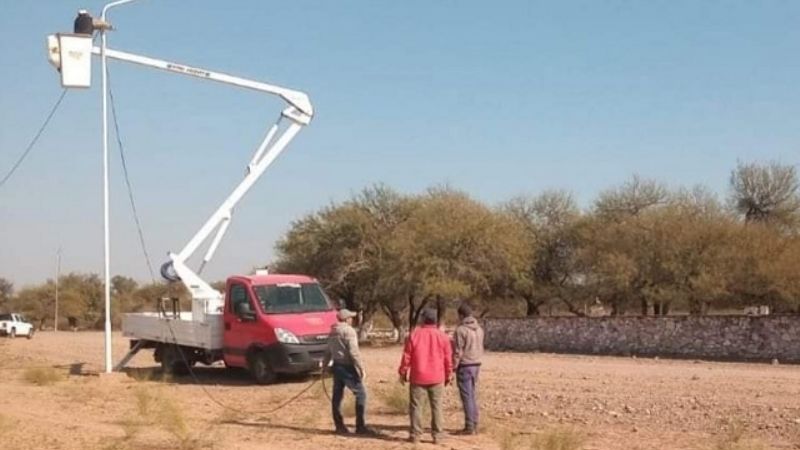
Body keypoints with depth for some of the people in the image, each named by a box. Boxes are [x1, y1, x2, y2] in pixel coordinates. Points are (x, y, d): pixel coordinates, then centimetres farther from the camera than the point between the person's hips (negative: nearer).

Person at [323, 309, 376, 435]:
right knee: (361, 394, -5)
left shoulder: (332, 332, 15)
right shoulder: (348, 331, -12)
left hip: (337, 366, 9)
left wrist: (324, 365, 30)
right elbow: (354, 352, -19)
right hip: (347, 367, -9)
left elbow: (328, 351, 21)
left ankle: (339, 426, 14)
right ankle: (360, 426, -8)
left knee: (337, 396, 9)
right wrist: (361, 369, -19)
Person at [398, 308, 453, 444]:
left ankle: (415, 434, 6)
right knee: (436, 406, 7)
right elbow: (448, 358, 3)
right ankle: (437, 434, 6)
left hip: (418, 377, -1)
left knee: (416, 406, 6)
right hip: (437, 378, 1)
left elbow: (407, 356, -2)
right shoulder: (442, 336, -1)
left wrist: (403, 372, 8)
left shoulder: (414, 334, -4)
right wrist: (449, 375, 14)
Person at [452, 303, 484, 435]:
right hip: (476, 364, 7)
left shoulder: (461, 330, -14)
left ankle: (469, 427, -2)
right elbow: (480, 348, 11)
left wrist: (453, 367, -8)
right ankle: (474, 425, 17)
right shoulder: (479, 329, 9)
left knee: (467, 397, -3)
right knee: (472, 396, 14)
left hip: (465, 366, -7)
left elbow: (457, 352, -15)